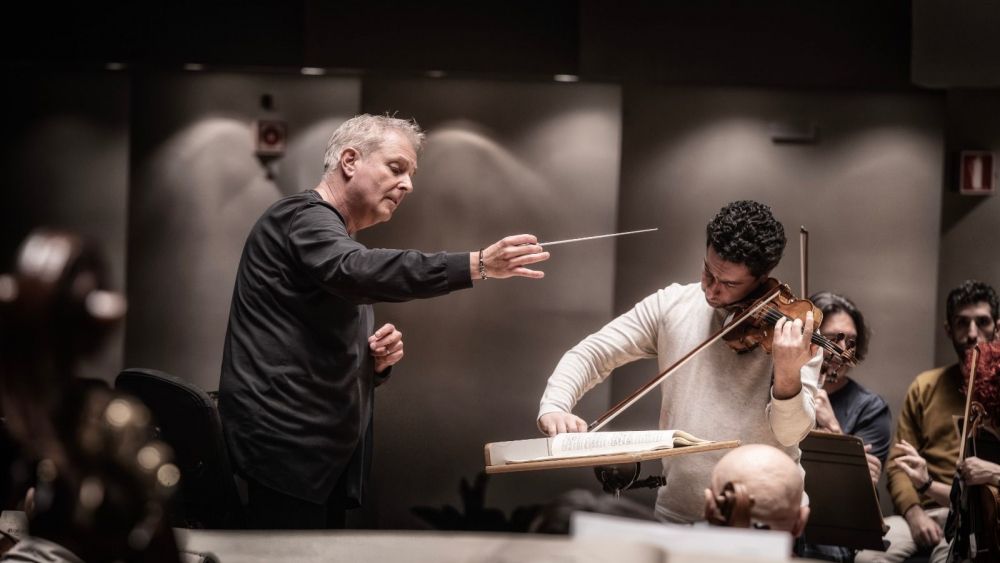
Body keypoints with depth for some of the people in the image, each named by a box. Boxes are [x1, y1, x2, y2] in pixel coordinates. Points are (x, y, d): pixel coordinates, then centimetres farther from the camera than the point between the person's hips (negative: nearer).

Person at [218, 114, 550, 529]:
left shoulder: (340, 242, 23)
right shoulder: (302, 216, -7)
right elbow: (358, 272, -30)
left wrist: (377, 359, 3)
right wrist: (477, 265, -38)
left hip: (325, 448, 10)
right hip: (287, 445, -10)